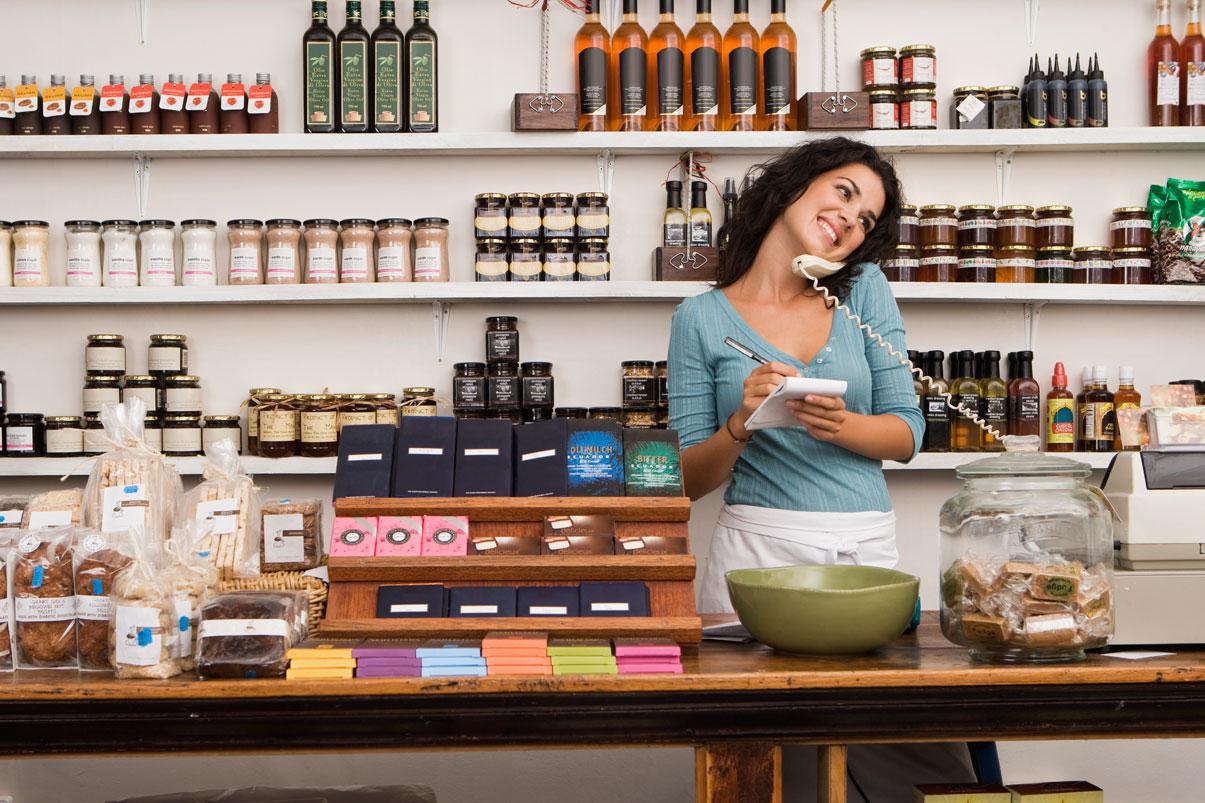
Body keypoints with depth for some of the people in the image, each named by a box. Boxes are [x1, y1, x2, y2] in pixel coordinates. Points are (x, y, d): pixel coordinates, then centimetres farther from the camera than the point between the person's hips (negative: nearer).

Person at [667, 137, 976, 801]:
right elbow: (688, 480, 2)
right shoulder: (702, 318, 3)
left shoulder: (864, 292, 9)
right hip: (757, 547, -2)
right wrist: (740, 425, -17)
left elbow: (907, 433, 6)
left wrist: (840, 426, -14)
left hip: (866, 547, 2)